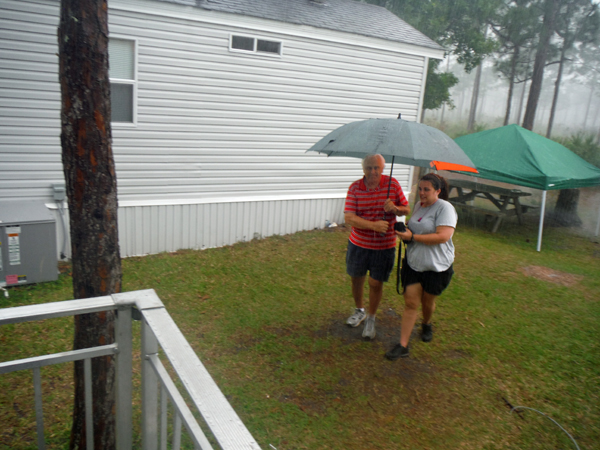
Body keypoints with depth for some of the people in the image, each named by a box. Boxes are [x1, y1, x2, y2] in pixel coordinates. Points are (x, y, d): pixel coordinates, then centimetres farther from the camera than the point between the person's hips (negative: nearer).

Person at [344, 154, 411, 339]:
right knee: (356, 279, 15)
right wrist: (373, 225, -26)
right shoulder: (355, 187, -7)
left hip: (384, 246, -1)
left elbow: (407, 209, 4)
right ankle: (359, 311, 43)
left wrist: (395, 208, -19)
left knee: (376, 283, 4)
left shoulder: (392, 184, -5)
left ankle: (371, 319, 28)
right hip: (358, 244, 1)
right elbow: (348, 218, -15)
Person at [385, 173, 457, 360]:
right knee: (410, 303, 0)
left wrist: (412, 237, -25)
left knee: (427, 301, 15)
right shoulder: (419, 205, 9)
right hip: (413, 263, 5)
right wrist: (404, 230, 2)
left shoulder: (445, 208, -15)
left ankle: (426, 325, 48)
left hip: (436, 267, -5)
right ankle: (403, 346, 2)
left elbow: (443, 236, -26)